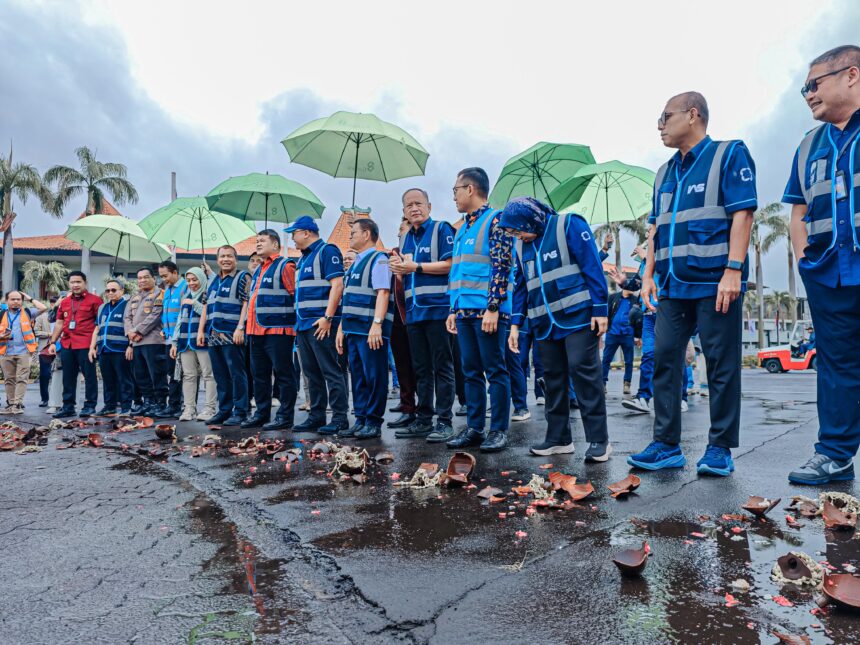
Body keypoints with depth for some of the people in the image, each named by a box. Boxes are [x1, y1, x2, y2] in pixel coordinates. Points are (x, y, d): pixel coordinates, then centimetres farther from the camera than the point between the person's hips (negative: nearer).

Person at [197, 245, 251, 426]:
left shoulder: (242, 277, 1)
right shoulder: (212, 281, 20)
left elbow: (247, 303, -9)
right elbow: (206, 306, 21)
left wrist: (240, 328, -18)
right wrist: (201, 330, 12)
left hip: (231, 334, -7)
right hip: (213, 335, 7)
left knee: (236, 374, -5)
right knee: (220, 376, 10)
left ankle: (240, 412, 0)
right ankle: (224, 410, 17)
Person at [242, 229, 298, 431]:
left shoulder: (285, 266, -5)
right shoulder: (258, 270, 21)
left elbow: (298, 295, -10)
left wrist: (293, 322, -11)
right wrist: (250, 327, 22)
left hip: (277, 330, -9)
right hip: (256, 331, 9)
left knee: (283, 374, -3)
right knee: (260, 374, 12)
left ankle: (285, 416, 3)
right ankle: (261, 413, 21)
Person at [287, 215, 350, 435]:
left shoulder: (327, 251, -5)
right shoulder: (304, 258, 22)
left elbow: (337, 285, -15)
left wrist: (327, 318, -21)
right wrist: (299, 321, 18)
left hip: (320, 323, -9)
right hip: (303, 324, 9)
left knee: (331, 372, -7)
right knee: (312, 373, 11)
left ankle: (340, 418, -3)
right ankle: (316, 417, 18)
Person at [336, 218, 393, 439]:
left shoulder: (378, 259, -4)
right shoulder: (355, 263, 22)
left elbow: (383, 293, -16)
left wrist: (377, 324, -25)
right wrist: (341, 329, 21)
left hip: (370, 330, -9)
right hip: (353, 329, 9)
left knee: (374, 376, -3)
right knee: (357, 376, 11)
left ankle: (373, 423, 3)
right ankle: (361, 420, 18)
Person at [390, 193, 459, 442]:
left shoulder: (441, 228, 0)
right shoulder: (405, 237, 20)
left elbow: (450, 264, -12)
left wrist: (415, 267, -13)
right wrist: (399, 269, 1)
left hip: (438, 309, -7)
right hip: (414, 312, 7)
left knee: (442, 367, -3)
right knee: (421, 369, 11)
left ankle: (445, 422, 2)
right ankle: (423, 419, 18)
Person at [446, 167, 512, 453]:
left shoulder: (495, 220, -4)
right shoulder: (463, 228, 20)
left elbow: (502, 266, -13)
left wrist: (493, 308, -19)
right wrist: (454, 309, 18)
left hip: (487, 311, -8)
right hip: (465, 311, 8)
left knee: (495, 370, -2)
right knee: (471, 371, 10)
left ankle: (499, 430, 6)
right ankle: (474, 428, 17)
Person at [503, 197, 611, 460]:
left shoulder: (569, 225, -4)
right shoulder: (522, 245, 14)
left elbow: (592, 267, -9)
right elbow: (522, 286, 19)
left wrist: (600, 310, -14)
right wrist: (515, 324, 12)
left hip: (578, 317, -6)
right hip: (545, 323, 6)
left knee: (583, 371, -9)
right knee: (553, 378, 8)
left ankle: (599, 440, -2)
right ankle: (558, 438, 17)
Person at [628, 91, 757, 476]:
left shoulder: (730, 155, 1)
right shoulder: (665, 173, 19)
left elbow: (742, 214, -8)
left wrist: (733, 270, -17)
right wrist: (649, 275, 11)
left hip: (714, 282, -6)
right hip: (672, 284, 6)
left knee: (721, 366, 0)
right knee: (664, 360, 2)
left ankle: (720, 448, 10)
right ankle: (666, 445, 9)